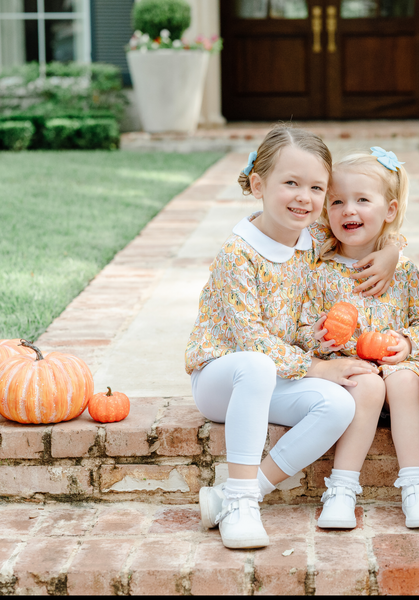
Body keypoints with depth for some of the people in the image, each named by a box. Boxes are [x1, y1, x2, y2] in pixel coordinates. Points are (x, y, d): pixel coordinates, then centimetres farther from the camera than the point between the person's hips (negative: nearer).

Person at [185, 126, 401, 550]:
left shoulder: (317, 240, 0)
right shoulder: (239, 254, -20)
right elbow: (249, 338, -24)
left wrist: (390, 252, -4)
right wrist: (315, 367, -23)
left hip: (275, 383, 6)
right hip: (218, 375, -6)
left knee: (338, 404, -24)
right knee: (256, 366, -41)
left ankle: (235, 497, -24)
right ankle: (239, 497, -36)